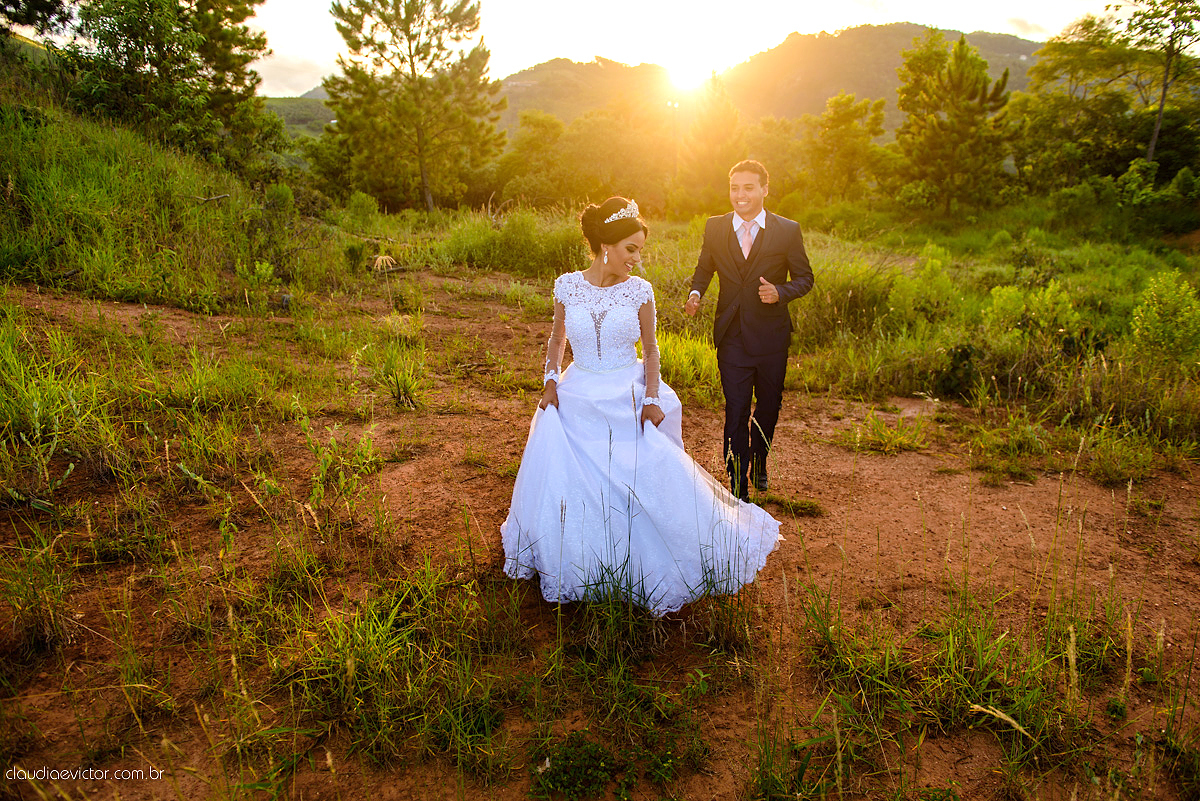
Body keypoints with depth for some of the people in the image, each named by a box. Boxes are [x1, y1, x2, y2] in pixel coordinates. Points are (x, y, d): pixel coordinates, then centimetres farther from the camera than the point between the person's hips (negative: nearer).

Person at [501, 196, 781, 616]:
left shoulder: (640, 291, -5)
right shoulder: (567, 286, -3)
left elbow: (650, 348, 4)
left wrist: (651, 398, -7)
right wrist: (551, 379, -2)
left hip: (629, 402, -1)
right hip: (577, 400, 1)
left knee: (653, 484, -1)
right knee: (562, 487, 3)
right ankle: (565, 566, 29)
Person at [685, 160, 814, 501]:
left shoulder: (787, 230, -4)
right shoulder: (715, 227, 0)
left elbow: (804, 278, 1)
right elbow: (704, 269, 12)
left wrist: (780, 292, -19)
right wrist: (696, 293, -9)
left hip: (771, 336, 1)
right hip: (732, 337, 0)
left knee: (768, 408, 17)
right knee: (736, 413, -1)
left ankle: (759, 464, 45)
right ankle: (739, 489, 9)